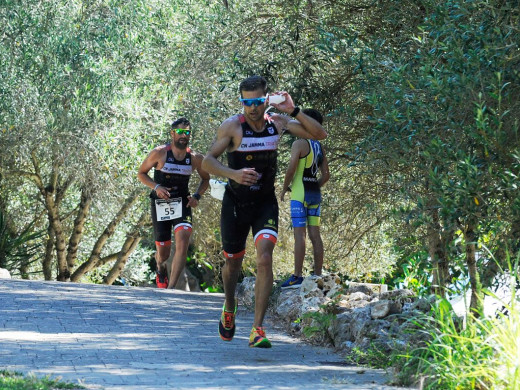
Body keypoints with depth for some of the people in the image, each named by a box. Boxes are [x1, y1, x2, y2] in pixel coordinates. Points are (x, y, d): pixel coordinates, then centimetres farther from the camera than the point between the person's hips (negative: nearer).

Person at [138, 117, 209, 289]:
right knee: (163, 252, 6)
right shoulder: (160, 153, -8)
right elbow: (141, 173, 1)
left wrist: (197, 196, -2)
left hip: (182, 204, 1)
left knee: (183, 242, -23)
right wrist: (156, 187, -16)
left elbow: (205, 179, 15)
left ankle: (170, 288, -23)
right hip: (160, 204, -1)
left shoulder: (195, 158, -2)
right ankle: (160, 268, 46)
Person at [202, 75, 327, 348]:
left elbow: (319, 134, -4)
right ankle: (229, 308, 45)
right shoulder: (232, 126, -13)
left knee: (265, 259, -18)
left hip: (266, 203, 1)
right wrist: (233, 174, -37)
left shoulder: (278, 123, -3)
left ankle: (257, 330, -18)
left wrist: (294, 111, -17)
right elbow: (208, 161, -18)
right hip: (236, 202, -1)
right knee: (233, 262, 13)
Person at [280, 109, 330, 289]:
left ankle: (297, 276, -14)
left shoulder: (299, 144, -8)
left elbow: (291, 170, -15)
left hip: (300, 194, -7)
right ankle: (317, 275, 6)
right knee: (315, 235, 6)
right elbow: (326, 175, 15)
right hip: (315, 194, 7)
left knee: (299, 234, -10)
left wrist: (284, 190, -3)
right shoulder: (319, 147, 14)